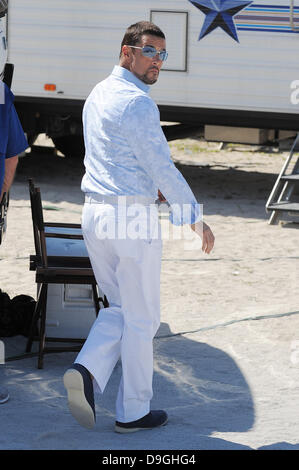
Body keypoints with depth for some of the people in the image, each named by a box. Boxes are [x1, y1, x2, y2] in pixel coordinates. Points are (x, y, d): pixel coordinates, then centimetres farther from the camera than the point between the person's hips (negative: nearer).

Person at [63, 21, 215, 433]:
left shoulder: (98, 96, 13)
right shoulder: (137, 103, -16)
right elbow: (162, 167, -17)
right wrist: (195, 219, -9)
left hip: (96, 213, 8)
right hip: (133, 218, -8)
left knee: (119, 308, 19)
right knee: (141, 318, 5)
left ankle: (86, 371, -5)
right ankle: (133, 412, 12)